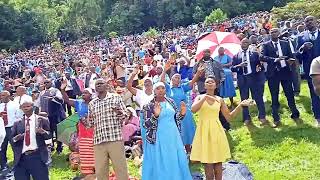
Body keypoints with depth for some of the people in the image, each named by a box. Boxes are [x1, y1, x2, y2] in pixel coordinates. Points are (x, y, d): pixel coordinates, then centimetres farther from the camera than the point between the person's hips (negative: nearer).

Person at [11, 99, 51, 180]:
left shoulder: (42, 120, 7)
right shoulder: (17, 123, 14)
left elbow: (49, 135, 3)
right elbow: (11, 139, 12)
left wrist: (43, 132, -18)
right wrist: (15, 139, -11)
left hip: (38, 156, -2)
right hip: (21, 158, 3)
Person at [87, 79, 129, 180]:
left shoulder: (116, 97, 6)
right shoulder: (92, 103, 14)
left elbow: (126, 115, 4)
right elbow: (90, 124, 19)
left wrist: (119, 113, -16)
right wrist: (86, 122, -3)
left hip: (115, 139, -3)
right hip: (98, 141, 3)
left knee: (121, 169, 1)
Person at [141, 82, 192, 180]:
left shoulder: (171, 102, 6)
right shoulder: (149, 106, -7)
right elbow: (146, 125, -13)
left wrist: (182, 113, -6)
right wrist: (155, 115, -28)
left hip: (173, 137, 5)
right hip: (158, 140, -4)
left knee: (176, 162, 12)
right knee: (160, 165, 4)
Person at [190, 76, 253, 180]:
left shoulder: (220, 100, 8)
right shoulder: (200, 97, 3)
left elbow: (229, 117, 9)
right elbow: (193, 110, -16)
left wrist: (240, 105, 1)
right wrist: (205, 98, -21)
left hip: (216, 131, 2)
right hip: (204, 131, -2)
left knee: (218, 162, 7)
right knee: (208, 163, 0)